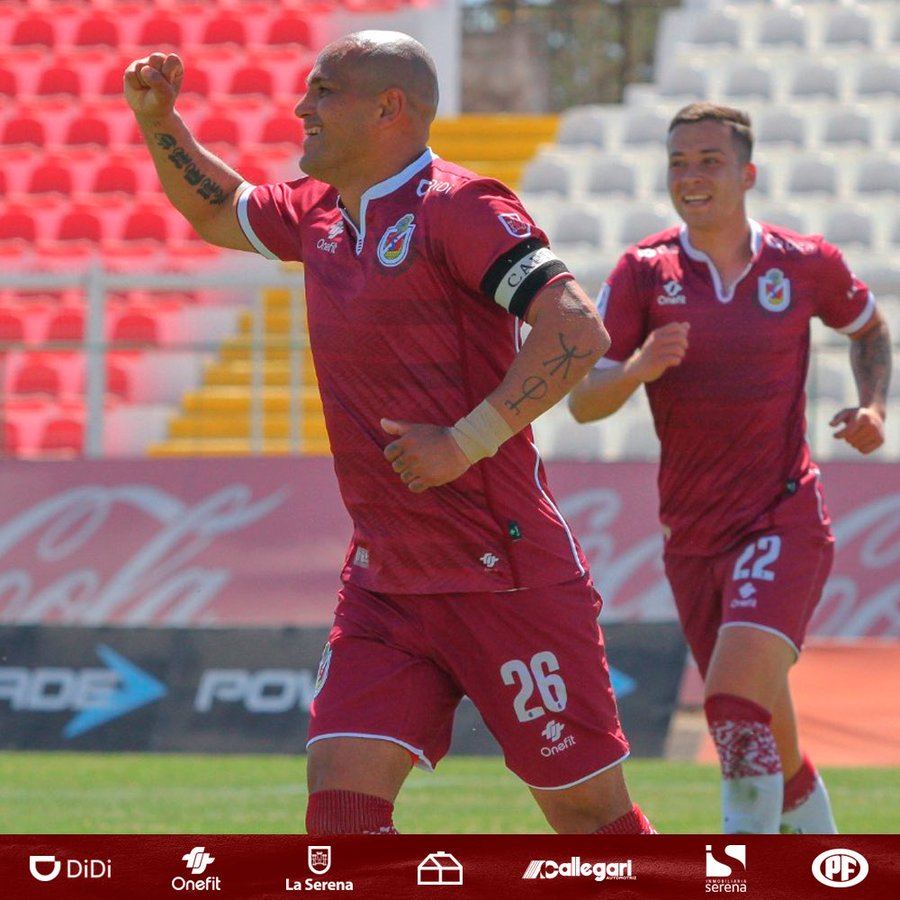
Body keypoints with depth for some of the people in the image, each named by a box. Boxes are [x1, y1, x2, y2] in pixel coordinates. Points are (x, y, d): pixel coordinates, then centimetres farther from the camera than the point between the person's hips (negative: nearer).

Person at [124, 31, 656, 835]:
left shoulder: (454, 208, -13)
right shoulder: (319, 215, 12)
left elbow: (578, 330, -23)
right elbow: (219, 213, 33)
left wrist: (467, 441, -23)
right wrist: (157, 121, 17)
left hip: (504, 576, -7)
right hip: (385, 581, 7)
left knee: (588, 809, 0)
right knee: (340, 792, -8)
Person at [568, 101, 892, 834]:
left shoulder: (804, 264, -1)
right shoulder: (644, 272, -1)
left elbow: (869, 328, 21)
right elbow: (583, 401, -7)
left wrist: (874, 408, 3)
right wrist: (637, 368, -27)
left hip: (784, 521, -3)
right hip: (692, 538, 3)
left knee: (735, 699, -24)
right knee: (768, 737, 12)